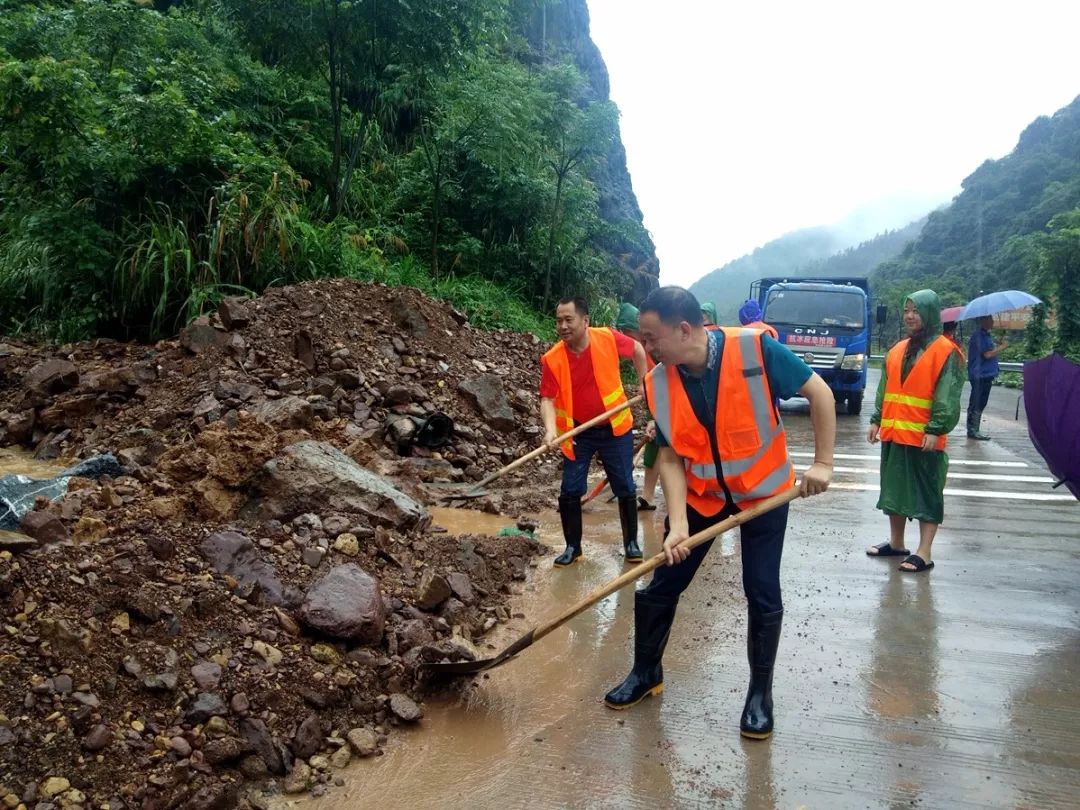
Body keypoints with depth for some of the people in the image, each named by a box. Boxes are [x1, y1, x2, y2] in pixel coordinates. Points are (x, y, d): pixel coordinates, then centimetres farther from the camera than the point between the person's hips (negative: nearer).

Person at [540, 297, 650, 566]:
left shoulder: (608, 338, -15)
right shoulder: (552, 359, -16)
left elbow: (637, 349, 6)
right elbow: (548, 398, -16)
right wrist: (551, 429, -33)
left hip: (615, 428, 0)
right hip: (577, 433, 0)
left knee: (625, 488, 7)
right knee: (570, 491, 0)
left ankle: (631, 543, 24)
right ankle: (572, 547, 17)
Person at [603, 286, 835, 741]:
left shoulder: (755, 350, -25)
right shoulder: (658, 383, -14)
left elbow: (819, 394, -14)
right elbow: (670, 457, -11)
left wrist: (822, 463, -16)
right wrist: (678, 524, -20)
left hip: (764, 492, -3)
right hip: (699, 495, 3)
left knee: (763, 597, 2)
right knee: (660, 588, 6)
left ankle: (760, 693, 24)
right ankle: (646, 673, 29)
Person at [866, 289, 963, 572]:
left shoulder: (945, 351, -7)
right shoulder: (898, 350, 13)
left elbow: (947, 396, -13)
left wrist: (936, 429, -19)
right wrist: (876, 420, 11)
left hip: (924, 436, -7)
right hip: (894, 433, 7)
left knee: (927, 493, 0)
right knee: (894, 488, 14)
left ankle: (924, 554, 3)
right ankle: (896, 543, 26)